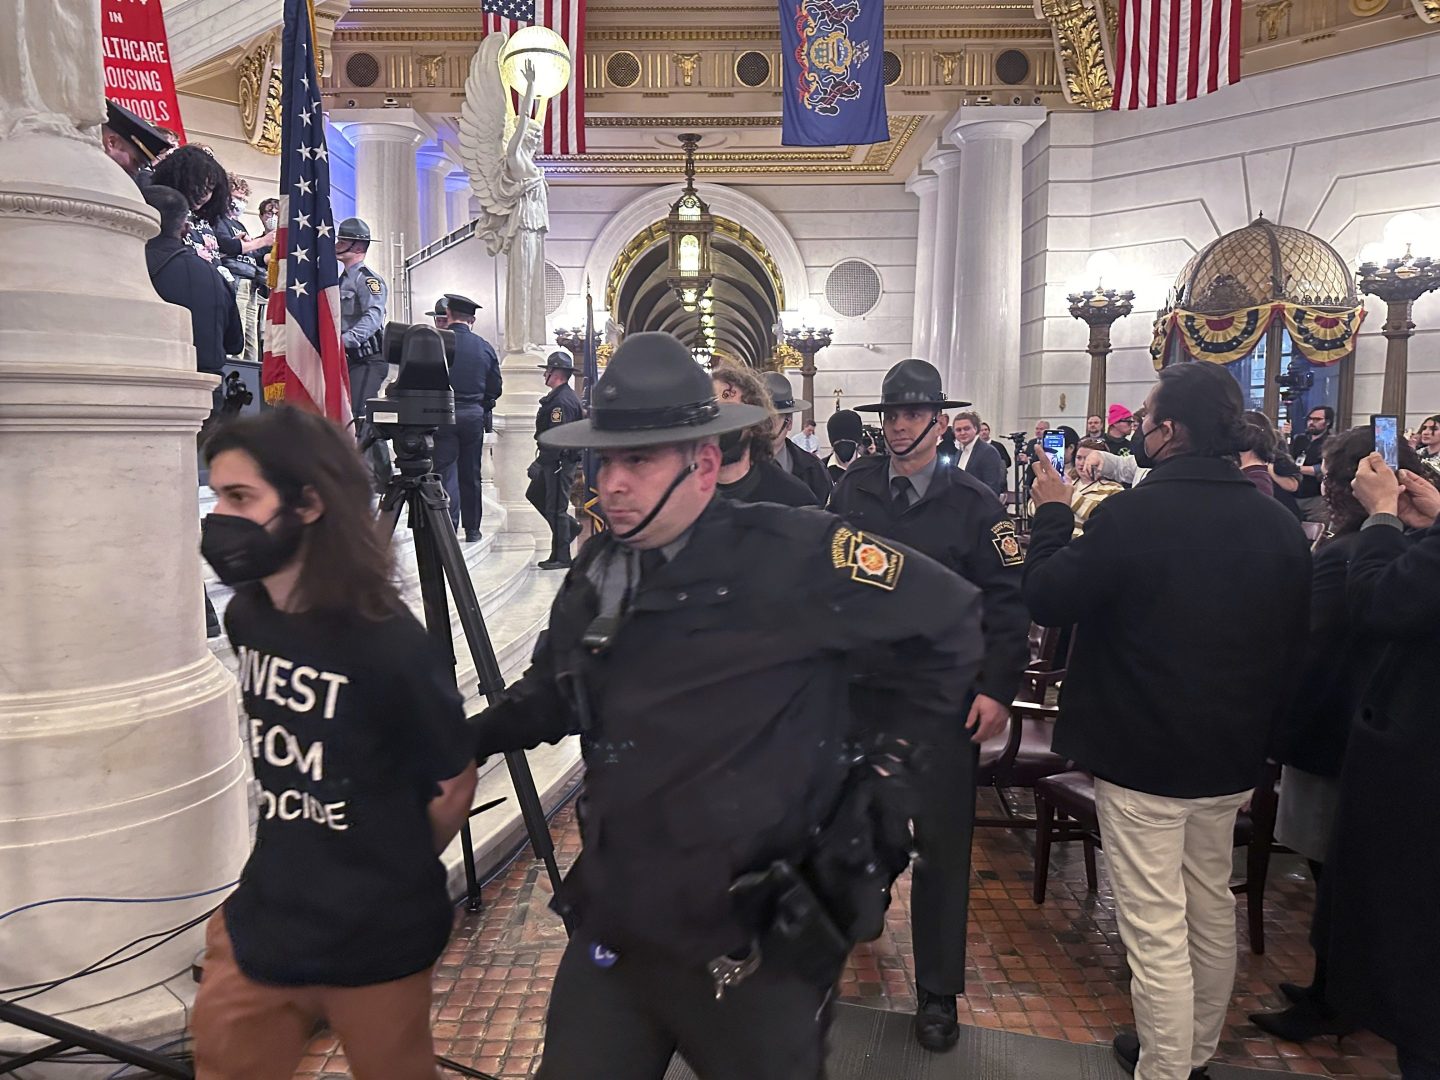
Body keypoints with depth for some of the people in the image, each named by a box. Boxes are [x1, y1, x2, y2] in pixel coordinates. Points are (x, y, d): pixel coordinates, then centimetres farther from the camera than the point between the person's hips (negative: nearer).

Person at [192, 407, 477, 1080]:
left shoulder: (392, 645, -25)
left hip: (373, 941, -5)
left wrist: (391, 873, 2)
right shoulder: (245, 616, -4)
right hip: (261, 924, 6)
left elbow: (455, 784, -12)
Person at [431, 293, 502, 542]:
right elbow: (496, 388, 6)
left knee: (445, 471, 1)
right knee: (470, 474, 11)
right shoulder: (485, 347, 3)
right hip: (475, 415, 3)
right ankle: (472, 529, 17)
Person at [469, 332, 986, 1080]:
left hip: (755, 944, -5)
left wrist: (867, 741, -6)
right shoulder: (597, 570, 3)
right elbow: (554, 694, 17)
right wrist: (462, 738, 3)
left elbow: (950, 624, -12)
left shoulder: (791, 555, -19)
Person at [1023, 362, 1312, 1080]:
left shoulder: (1131, 516, -22)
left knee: (1155, 927, 5)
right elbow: (1293, 648, 9)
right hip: (1232, 754, 7)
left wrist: (1051, 513, 2)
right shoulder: (1279, 524, -1)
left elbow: (1047, 601, -11)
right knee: (1211, 907, 23)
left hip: (1142, 757, -7)